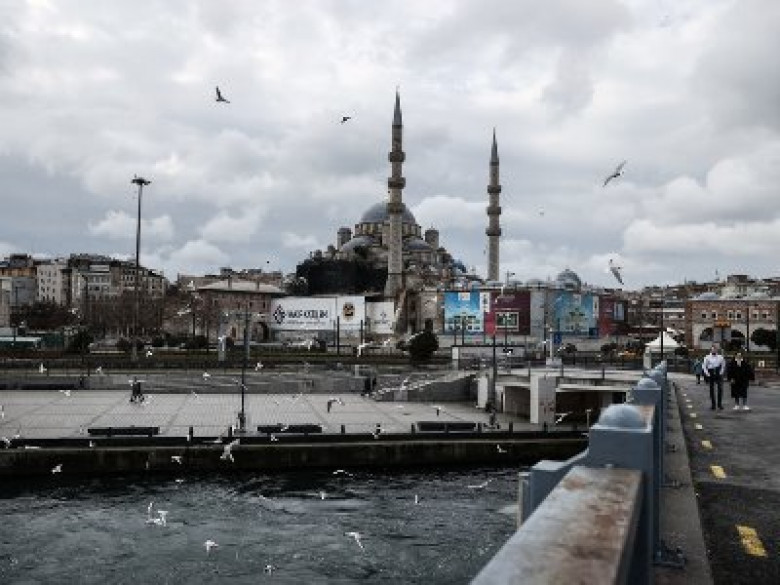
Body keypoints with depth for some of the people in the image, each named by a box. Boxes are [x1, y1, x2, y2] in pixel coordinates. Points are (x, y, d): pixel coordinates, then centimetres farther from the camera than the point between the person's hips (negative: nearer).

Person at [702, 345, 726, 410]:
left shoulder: (720, 357, 5)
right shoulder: (707, 357, 0)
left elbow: (723, 365, 15)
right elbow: (704, 366, 2)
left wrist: (721, 372, 3)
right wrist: (706, 373, -7)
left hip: (718, 375, 1)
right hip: (711, 375, -1)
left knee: (720, 389, -7)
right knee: (711, 389, 4)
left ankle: (720, 404, 5)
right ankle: (713, 405, 12)